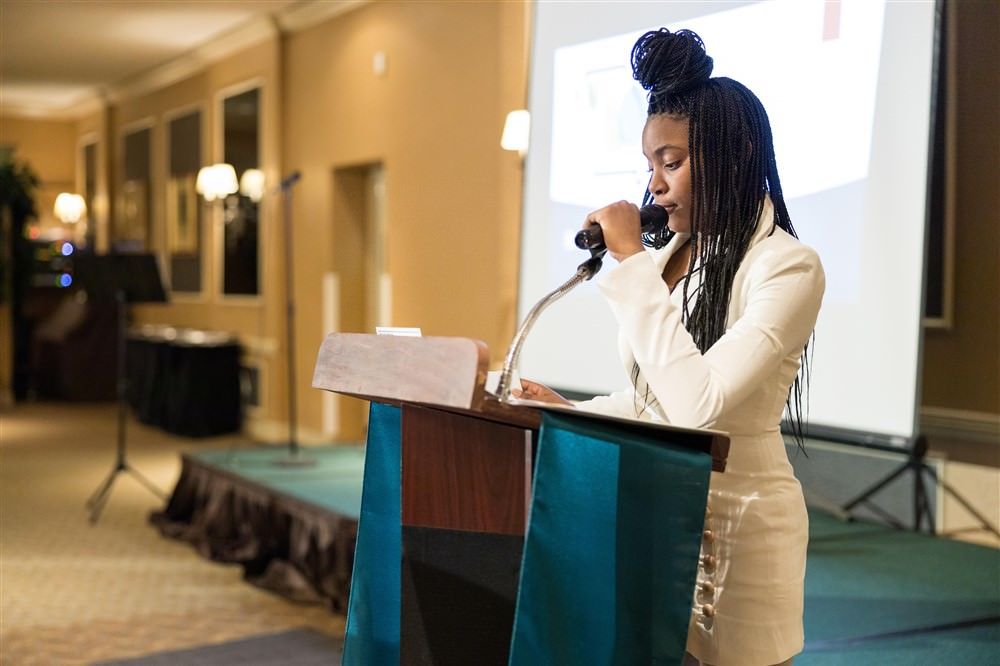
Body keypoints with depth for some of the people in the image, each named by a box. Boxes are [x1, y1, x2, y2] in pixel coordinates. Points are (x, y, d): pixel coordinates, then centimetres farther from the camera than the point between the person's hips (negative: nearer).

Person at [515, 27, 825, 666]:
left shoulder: (787, 266, -16)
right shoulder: (666, 256, 6)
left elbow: (697, 404, -29)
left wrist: (631, 260, -24)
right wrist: (570, 412, 0)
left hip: (737, 518, -6)